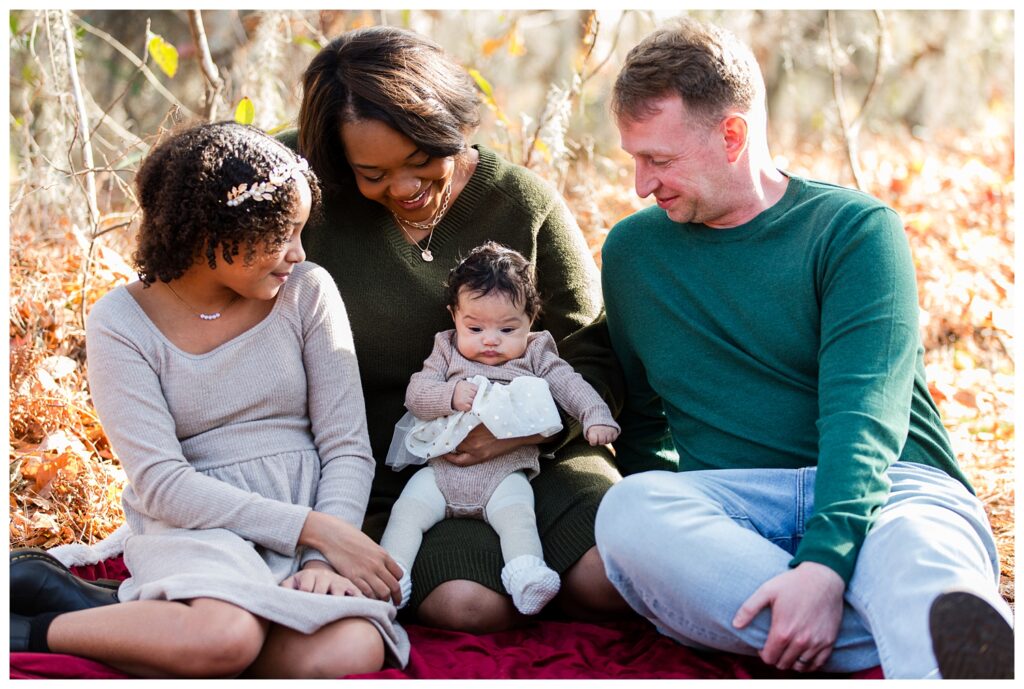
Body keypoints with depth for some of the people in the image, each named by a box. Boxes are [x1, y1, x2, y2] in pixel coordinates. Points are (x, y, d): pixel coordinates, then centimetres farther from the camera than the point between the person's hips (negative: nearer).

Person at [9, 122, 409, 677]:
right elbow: (160, 483, -13)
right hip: (192, 524, -3)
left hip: (312, 510, 3)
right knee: (224, 638, -38)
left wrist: (325, 559, -16)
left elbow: (347, 449, 2)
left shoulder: (307, 291, 4)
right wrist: (315, 529, -19)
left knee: (351, 656, -31)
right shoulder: (120, 322, -4)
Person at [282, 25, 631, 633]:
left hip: (536, 453, 2)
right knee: (470, 605, -30)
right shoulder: (312, 195, -4)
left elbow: (598, 360, 2)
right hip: (393, 468, -1)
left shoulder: (525, 203, -1)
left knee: (610, 581, -24)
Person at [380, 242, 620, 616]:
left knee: (516, 514, -28)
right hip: (443, 465, 2)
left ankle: (526, 574, -38)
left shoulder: (536, 357, 13)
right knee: (408, 509, -18)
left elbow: (571, 386, 6)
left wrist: (596, 417, -13)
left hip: (505, 470, -1)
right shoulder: (447, 353, 14)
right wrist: (451, 395, -15)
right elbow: (415, 393, 5)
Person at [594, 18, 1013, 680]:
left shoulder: (856, 228, 1)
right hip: (731, 506, 3)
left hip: (885, 485, -2)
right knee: (628, 509, -33)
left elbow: (863, 414, -13)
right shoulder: (630, 250, 16)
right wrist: (664, 519, 4)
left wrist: (826, 561, -30)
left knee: (917, 548, -38)